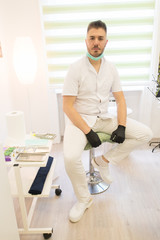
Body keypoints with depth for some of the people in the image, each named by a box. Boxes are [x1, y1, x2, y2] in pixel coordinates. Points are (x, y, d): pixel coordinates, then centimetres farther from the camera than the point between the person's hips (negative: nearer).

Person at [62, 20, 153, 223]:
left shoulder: (111, 69, 4)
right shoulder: (75, 68, -10)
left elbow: (120, 99, 5)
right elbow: (67, 106, -14)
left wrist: (121, 126, -11)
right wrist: (88, 132, -21)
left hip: (104, 118, 5)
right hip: (80, 118, -4)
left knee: (145, 133, -7)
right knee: (70, 157, -30)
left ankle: (103, 161, 7)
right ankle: (83, 199, 1)